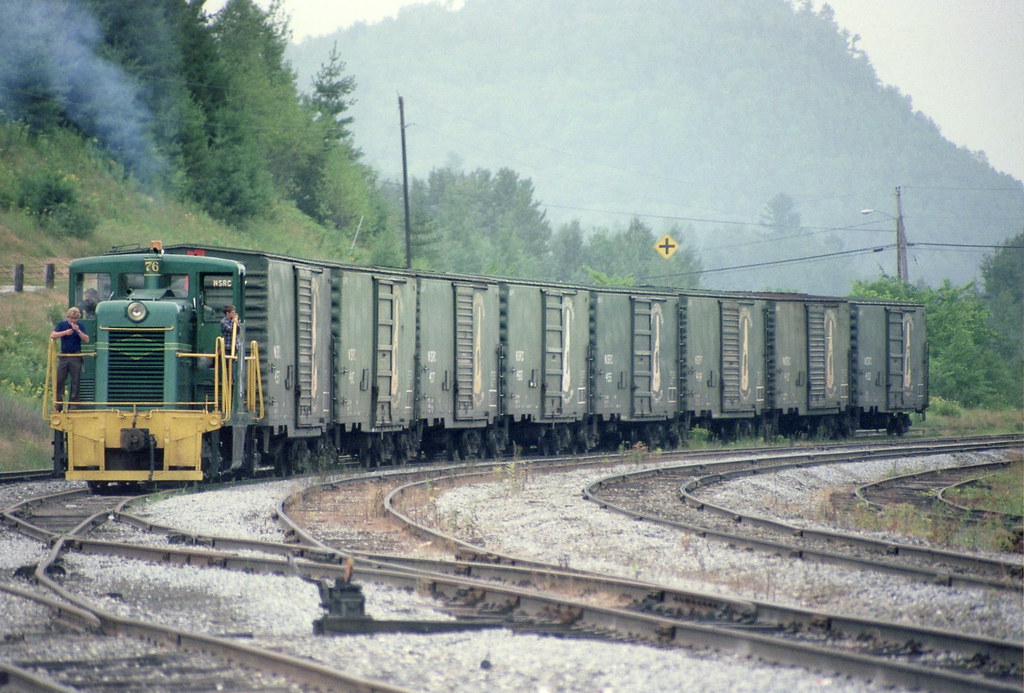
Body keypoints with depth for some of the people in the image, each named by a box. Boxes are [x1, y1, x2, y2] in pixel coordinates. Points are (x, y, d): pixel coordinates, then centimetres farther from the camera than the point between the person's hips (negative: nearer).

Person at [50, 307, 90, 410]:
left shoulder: (80, 327, 5)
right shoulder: (62, 325, 6)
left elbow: (86, 340, -5)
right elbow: (52, 335, -6)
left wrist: (78, 331, -16)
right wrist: (65, 332, -17)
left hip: (76, 356, -1)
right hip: (64, 355, 1)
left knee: (75, 382, -1)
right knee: (59, 381, -2)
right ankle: (58, 406, 4)